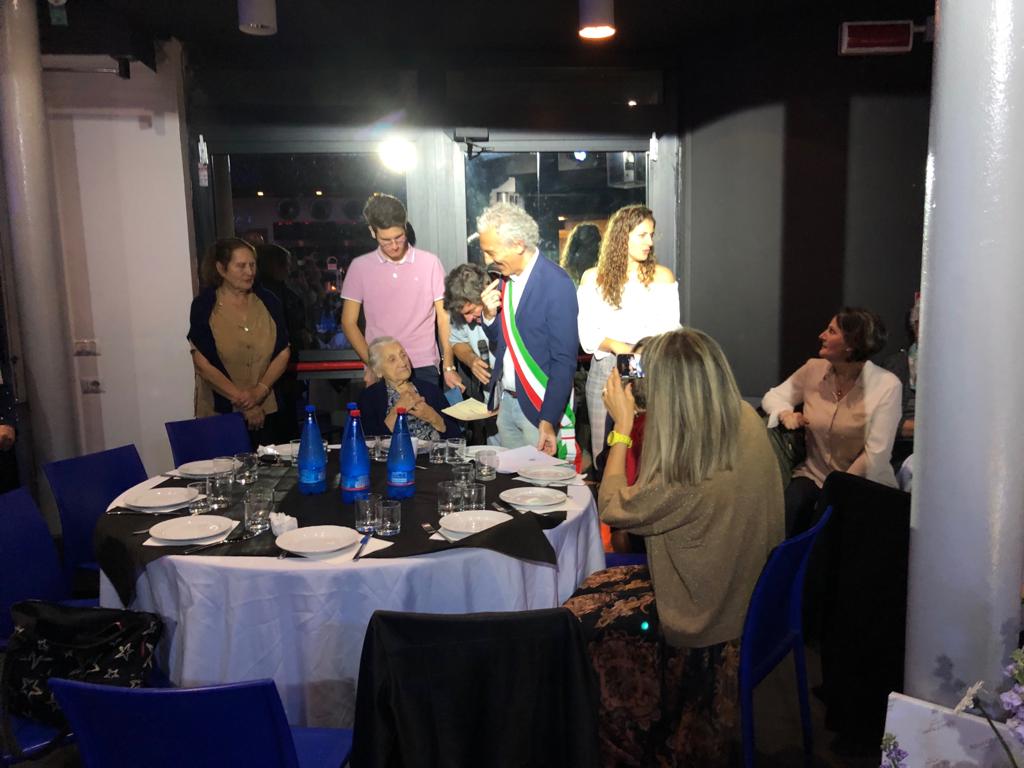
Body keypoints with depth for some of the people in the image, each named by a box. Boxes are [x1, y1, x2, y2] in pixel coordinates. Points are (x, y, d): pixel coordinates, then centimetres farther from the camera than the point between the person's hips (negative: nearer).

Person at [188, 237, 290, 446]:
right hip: (219, 413, -2)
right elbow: (203, 364, -8)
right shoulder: (204, 305, -4)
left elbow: (283, 354, 4)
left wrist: (260, 391, -11)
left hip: (265, 411, 2)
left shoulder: (268, 301, 4)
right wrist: (243, 400, -11)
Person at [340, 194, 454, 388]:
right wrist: (372, 364, -7)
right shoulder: (360, 266, 2)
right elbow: (349, 322, 4)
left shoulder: (429, 262, 0)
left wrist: (449, 366, -3)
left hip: (424, 368, -1)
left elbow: (444, 317, 4)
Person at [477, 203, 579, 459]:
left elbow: (564, 360, -17)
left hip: (540, 407, -6)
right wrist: (489, 316, -5)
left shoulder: (556, 284, -17)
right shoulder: (504, 278, 5)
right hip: (506, 402, 7)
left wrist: (548, 420, -20)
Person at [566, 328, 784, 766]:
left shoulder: (685, 481, -37)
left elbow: (612, 507, -16)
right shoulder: (747, 422, -14)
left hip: (703, 614, -8)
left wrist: (622, 423, -13)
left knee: (580, 617, 7)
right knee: (594, 588, 18)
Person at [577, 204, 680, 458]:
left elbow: (670, 330, 0)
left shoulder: (661, 275, 6)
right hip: (604, 371, 1)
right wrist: (615, 346, -17)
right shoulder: (592, 278, 7)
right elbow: (586, 332, 2)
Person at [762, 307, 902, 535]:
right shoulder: (814, 369, 1)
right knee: (781, 514, -26)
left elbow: (875, 456, -14)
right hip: (814, 476, 3)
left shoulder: (886, 386, -11)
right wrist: (785, 413, -9)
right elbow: (773, 396, 13)